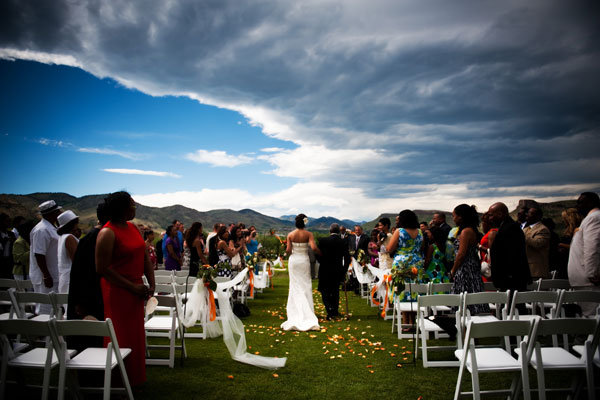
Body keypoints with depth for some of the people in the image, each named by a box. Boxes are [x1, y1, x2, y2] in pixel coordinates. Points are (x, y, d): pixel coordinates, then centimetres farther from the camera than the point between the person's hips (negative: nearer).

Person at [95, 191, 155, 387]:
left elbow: (145, 257, 11)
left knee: (136, 334, 16)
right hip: (117, 292, -7)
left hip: (136, 289, 8)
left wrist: (151, 284, 1)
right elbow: (102, 268, -17)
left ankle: (135, 377, 32)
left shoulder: (133, 227, 8)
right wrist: (133, 287, -16)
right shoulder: (107, 233, -16)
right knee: (121, 337, 4)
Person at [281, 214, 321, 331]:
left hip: (293, 260, 1)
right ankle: (307, 312, 9)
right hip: (304, 260, -1)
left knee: (295, 286, 9)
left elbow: (288, 250, -8)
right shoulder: (308, 234, -9)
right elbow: (313, 248, -20)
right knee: (306, 286, 8)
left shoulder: (290, 235, -4)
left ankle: (296, 312, 11)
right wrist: (321, 254, -3)